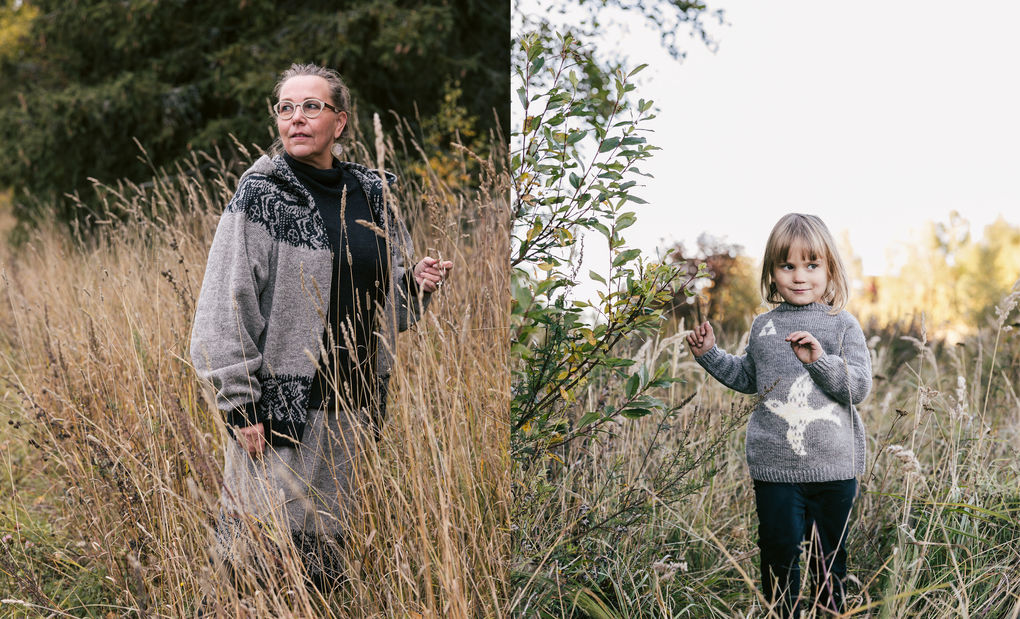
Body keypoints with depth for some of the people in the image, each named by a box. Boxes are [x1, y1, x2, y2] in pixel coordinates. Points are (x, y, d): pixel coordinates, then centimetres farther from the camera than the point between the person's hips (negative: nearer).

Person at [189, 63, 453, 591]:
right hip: (279, 401, -4)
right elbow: (226, 308, -11)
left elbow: (388, 296, 17)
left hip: (348, 403, 5)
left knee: (325, 536, 15)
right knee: (268, 528, 0)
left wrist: (418, 283, -6)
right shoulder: (261, 195, -8)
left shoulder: (372, 192, 7)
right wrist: (238, 405, -15)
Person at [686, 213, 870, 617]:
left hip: (833, 466, -2)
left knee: (830, 553, 12)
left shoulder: (842, 326, -2)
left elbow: (859, 387, -11)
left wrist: (820, 359, -23)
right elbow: (747, 377, 24)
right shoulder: (763, 327, 8)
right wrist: (710, 354, 16)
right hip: (775, 465, 2)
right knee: (779, 550, 3)